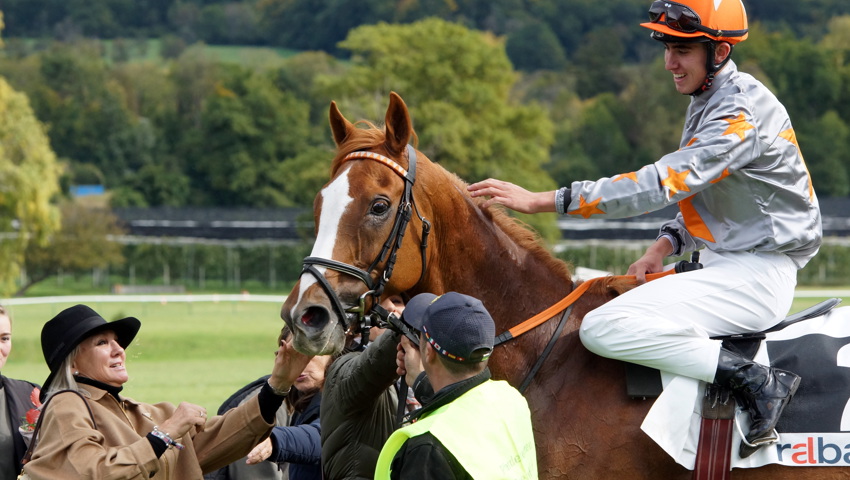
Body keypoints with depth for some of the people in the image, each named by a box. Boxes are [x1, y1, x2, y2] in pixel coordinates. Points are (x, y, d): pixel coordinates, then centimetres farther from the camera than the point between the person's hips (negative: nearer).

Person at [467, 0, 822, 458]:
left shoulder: (742, 113, -18)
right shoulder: (707, 103, 14)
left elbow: (663, 182, -26)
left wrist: (543, 200, -28)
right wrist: (666, 244, 1)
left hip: (756, 277, -10)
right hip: (722, 265, 10)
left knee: (604, 328, -23)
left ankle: (754, 380, -23)